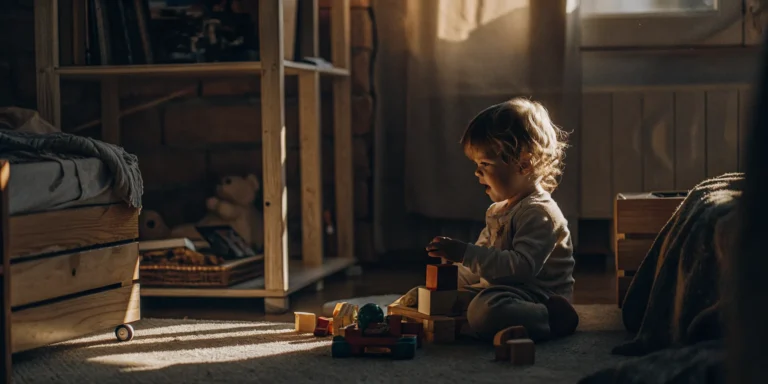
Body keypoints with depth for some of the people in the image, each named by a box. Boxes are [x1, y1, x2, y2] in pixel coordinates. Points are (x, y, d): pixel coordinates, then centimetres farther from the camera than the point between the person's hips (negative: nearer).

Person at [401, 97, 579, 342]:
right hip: (495, 290, 10)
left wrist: (465, 254, -29)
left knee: (485, 312, -43)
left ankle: (555, 318, -25)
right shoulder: (497, 211, 17)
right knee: (415, 299, 7)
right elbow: (477, 265, 25)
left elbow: (521, 266, -29)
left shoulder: (539, 212, -16)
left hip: (535, 298, -9)